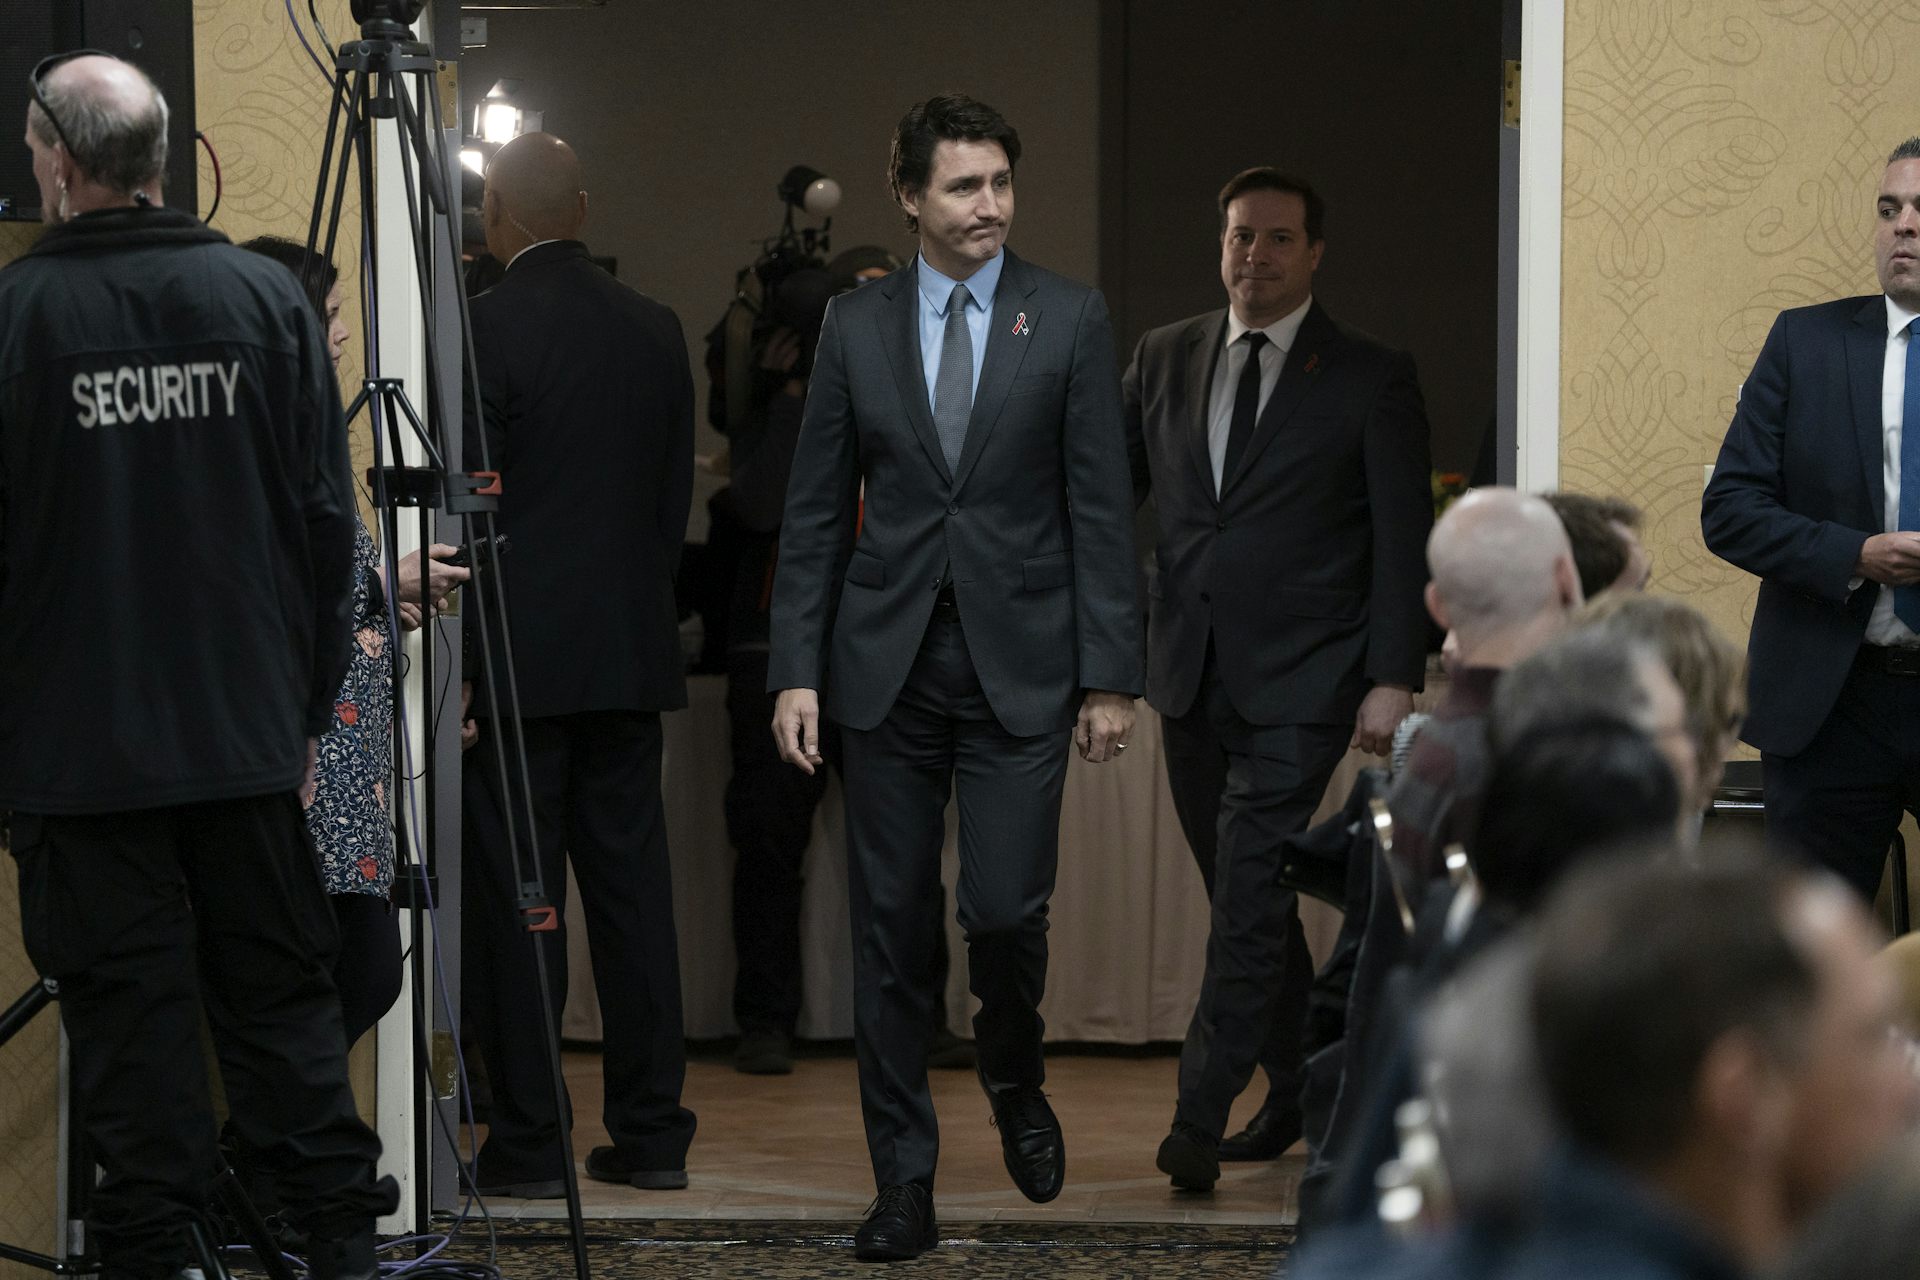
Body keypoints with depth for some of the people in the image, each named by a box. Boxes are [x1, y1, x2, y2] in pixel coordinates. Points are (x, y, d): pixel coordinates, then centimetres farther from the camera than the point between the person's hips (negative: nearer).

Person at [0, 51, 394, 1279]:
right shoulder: (267, 297, 1)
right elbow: (327, 522, 3)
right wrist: (310, 701, 11)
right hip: (248, 723, 3)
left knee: (129, 1006, 2)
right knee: (281, 992, 11)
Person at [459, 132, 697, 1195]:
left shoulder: (485, 328, -11)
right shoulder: (654, 329, 7)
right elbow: (675, 495, 11)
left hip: (519, 655, -6)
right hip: (632, 651, 6)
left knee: (514, 897, -1)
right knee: (632, 883, 9)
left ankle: (527, 1140, 1)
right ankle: (650, 1134, 11)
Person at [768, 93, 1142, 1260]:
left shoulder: (1071, 320, 0)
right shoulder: (856, 328, 5)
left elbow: (1102, 509, -1)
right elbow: (816, 513, 7)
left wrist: (1111, 676, -6)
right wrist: (796, 670, 0)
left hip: (1019, 667, -2)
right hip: (887, 667, 2)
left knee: (1006, 908, -9)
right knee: (892, 931, 3)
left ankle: (1017, 1087, 23)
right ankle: (905, 1182, 11)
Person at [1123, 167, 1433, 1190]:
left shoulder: (1371, 378, -1)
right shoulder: (1164, 359, 11)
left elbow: (1405, 540, -3)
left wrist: (1393, 678, -11)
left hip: (1299, 682, -5)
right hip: (1191, 673, 5)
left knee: (1249, 895, -13)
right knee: (1246, 895, 12)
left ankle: (1199, 1120, -14)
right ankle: (1299, 1088, 26)